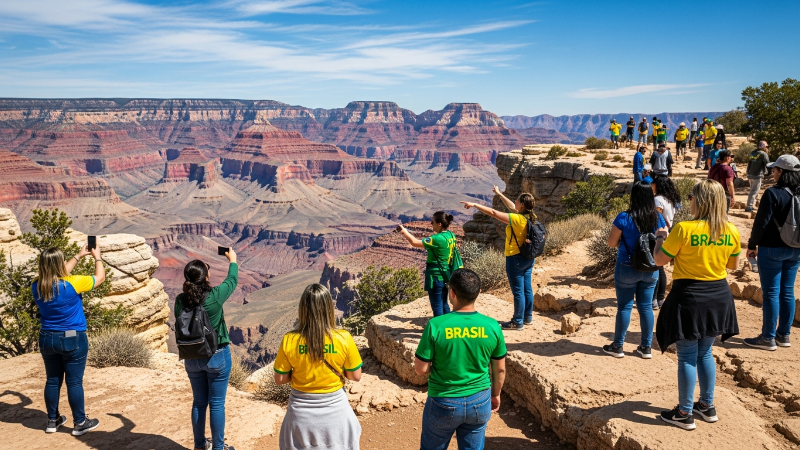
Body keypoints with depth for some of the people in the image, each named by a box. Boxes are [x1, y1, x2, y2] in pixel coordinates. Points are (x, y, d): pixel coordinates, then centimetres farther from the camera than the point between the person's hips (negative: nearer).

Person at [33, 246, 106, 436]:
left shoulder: (37, 287, -3)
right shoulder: (72, 284, -20)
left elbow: (59, 276, 17)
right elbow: (100, 277, -5)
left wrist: (78, 256, 24)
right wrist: (97, 257, 12)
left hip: (47, 339, 5)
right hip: (73, 340, -5)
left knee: (52, 381, 16)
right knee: (74, 382, 3)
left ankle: (53, 421, 28)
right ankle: (80, 423, 13)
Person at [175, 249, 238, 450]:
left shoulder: (180, 300, -10)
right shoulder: (215, 296, -21)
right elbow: (232, 281, -1)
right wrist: (232, 260, 17)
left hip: (192, 358, 4)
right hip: (217, 356, -4)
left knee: (199, 402, 18)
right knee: (217, 404, 8)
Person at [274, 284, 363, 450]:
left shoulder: (289, 341, -16)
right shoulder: (344, 338, -18)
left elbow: (279, 379, -6)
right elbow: (356, 376, -8)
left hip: (302, 411, 1)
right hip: (334, 409, 0)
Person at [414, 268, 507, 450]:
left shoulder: (436, 326, -22)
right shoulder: (492, 326, -13)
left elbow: (421, 369, -14)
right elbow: (500, 369, -1)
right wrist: (496, 394, 17)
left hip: (444, 403, -2)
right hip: (480, 402, 2)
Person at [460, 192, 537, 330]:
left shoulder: (517, 219, -22)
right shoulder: (529, 217, 1)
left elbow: (493, 213, -21)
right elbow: (512, 207, 18)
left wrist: (475, 205, -15)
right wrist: (500, 194, 26)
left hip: (516, 258, -8)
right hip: (528, 257, 8)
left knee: (518, 291, 0)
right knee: (527, 289, 17)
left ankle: (518, 322, 9)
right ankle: (528, 317, 28)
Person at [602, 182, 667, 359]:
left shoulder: (624, 217, -16)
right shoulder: (657, 217, -4)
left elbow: (611, 243, -10)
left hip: (627, 268, -3)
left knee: (624, 306, 6)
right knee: (646, 307, 11)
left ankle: (617, 346, 16)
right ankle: (646, 347, 19)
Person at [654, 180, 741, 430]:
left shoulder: (684, 229, -19)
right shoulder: (731, 231, -3)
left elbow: (660, 260, -9)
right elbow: (734, 265, 11)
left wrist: (660, 238, 9)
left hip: (689, 296, -5)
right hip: (718, 296, 6)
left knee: (687, 357, 4)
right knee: (705, 353, 21)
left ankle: (685, 414, 13)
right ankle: (707, 406, 31)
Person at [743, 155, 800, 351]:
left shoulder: (773, 193, -17)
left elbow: (761, 222, -16)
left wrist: (752, 245, -5)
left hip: (772, 249, -7)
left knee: (771, 293, -1)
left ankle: (768, 338, 5)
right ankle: (784, 335, 21)